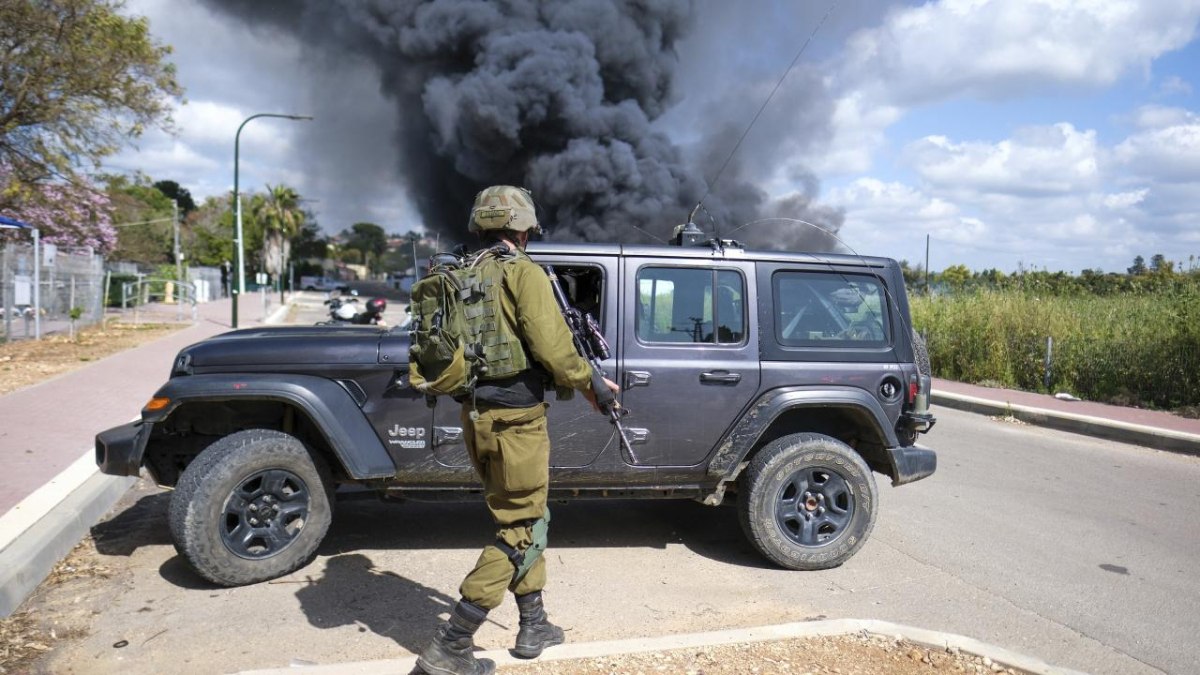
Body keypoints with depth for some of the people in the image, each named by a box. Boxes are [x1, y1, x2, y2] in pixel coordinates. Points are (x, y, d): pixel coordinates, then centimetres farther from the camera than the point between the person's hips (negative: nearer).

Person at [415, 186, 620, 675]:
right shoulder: (523, 273, -11)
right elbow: (550, 346, -18)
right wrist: (588, 381, -3)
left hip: (476, 416, 8)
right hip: (516, 420, -8)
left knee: (522, 518, 21)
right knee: (520, 531, 2)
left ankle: (534, 627, 32)